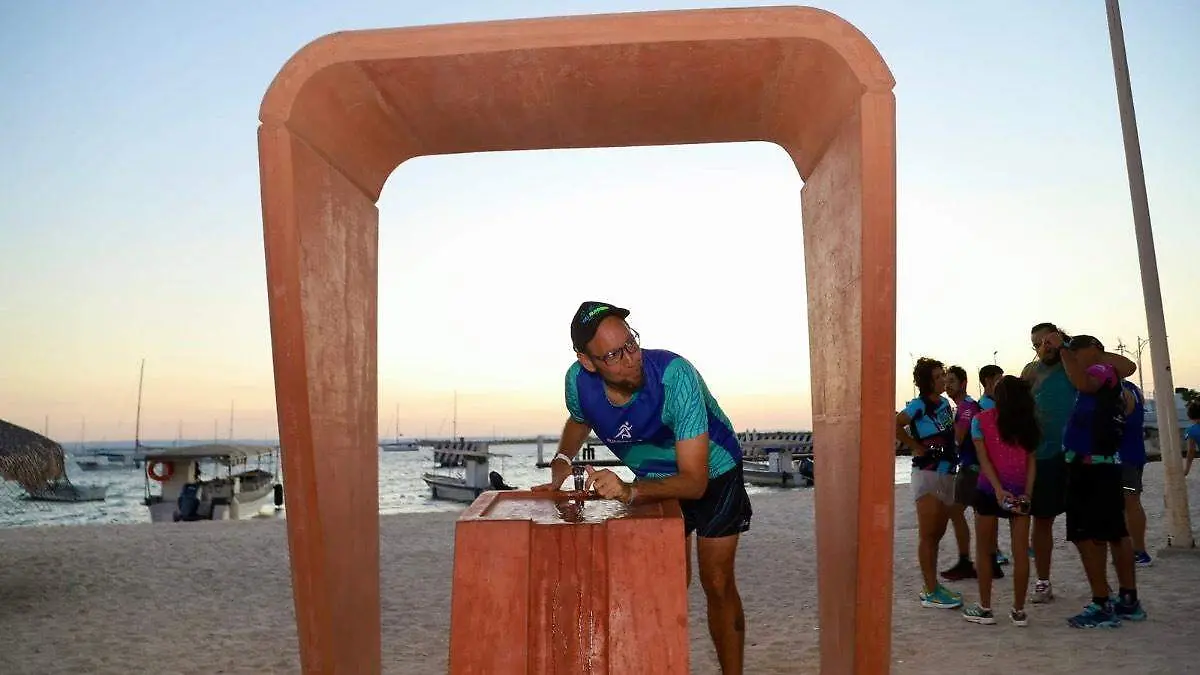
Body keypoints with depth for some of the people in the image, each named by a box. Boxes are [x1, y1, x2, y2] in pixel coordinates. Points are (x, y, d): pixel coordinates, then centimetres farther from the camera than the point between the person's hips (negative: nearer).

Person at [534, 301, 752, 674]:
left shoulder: (675, 376, -39)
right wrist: (562, 461, -14)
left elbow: (695, 481, -38)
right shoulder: (579, 380, -24)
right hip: (655, 481, 4)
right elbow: (578, 420, 4)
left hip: (711, 475, -3)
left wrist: (631, 491, -51)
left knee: (717, 585, 0)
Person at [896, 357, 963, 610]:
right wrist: (916, 447, -16)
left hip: (947, 474, 8)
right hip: (927, 473, -8)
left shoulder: (945, 403, 11)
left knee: (938, 534, 13)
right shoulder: (919, 405, -11)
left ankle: (932, 586, 23)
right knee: (928, 535, -3)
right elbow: (894, 425, -26)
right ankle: (930, 592, 1)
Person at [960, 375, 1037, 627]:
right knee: (1021, 552, 7)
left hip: (989, 492, -2)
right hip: (1020, 493, 2)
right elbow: (1031, 460, 1)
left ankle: (985, 609, 12)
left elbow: (984, 458, -8)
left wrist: (998, 490, -12)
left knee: (984, 551, 7)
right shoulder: (1028, 423, 9)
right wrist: (1027, 493, -4)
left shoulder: (981, 420, 1)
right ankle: (1019, 611, 12)